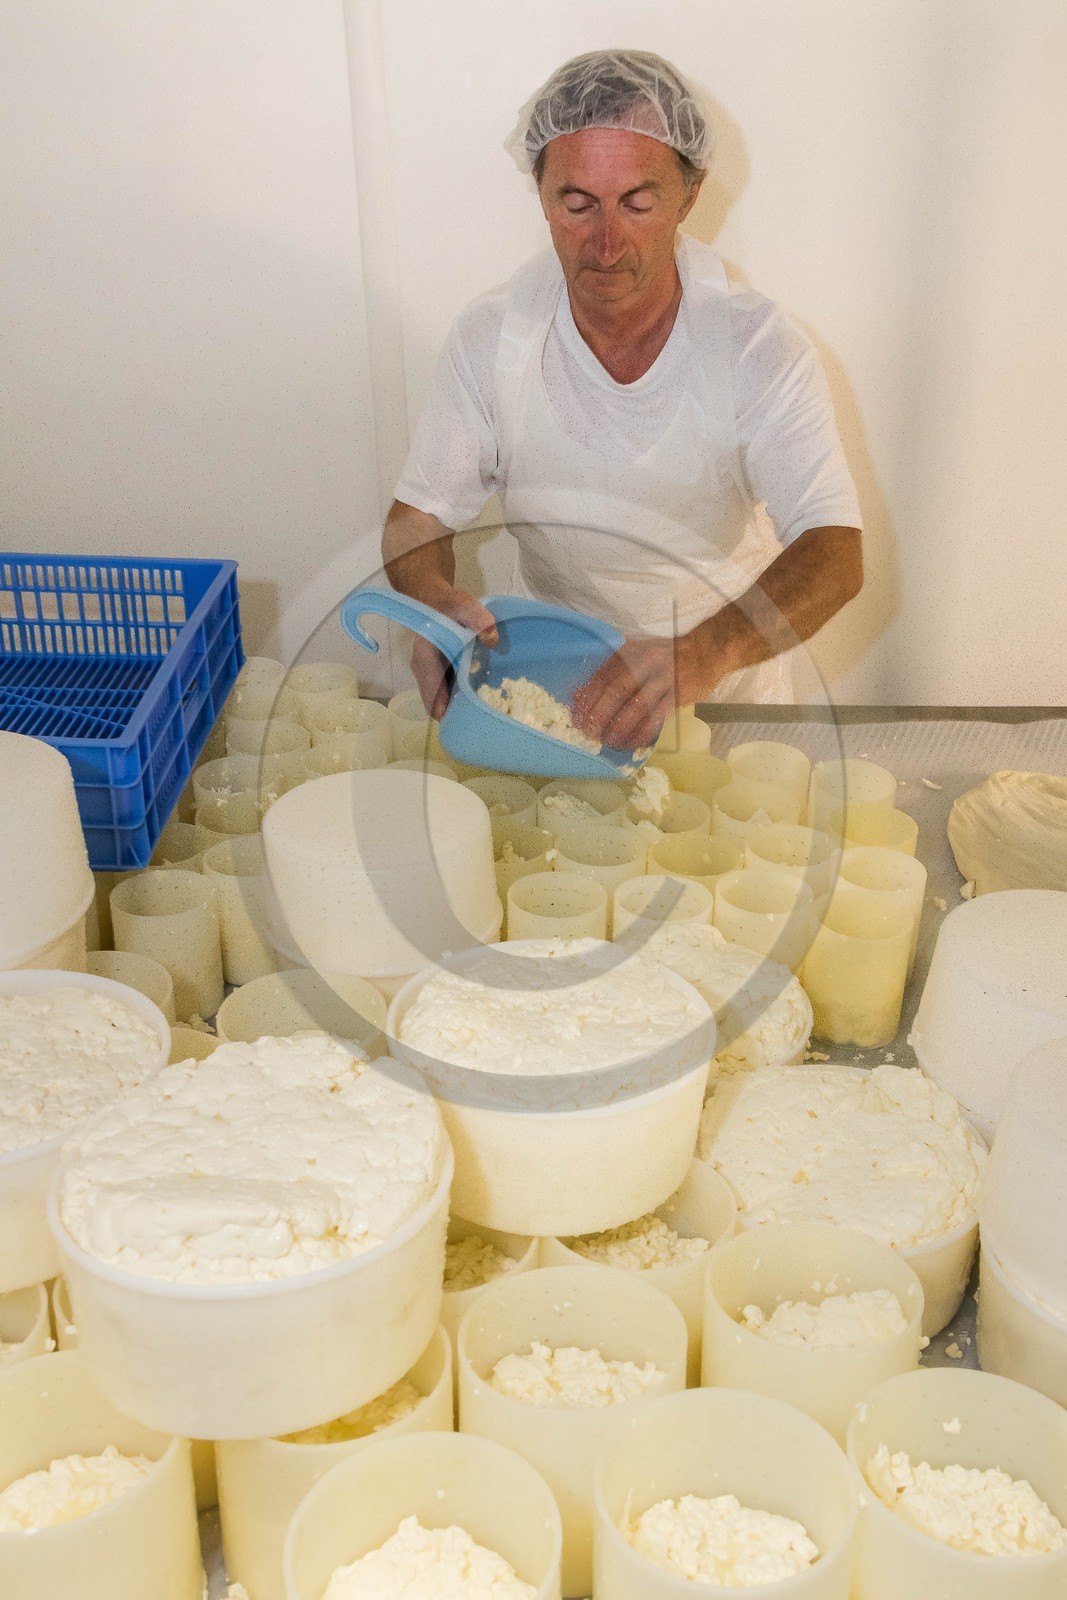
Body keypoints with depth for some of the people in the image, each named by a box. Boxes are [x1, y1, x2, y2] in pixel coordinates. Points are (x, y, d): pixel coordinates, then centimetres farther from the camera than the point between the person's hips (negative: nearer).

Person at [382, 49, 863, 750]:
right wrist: (434, 601, -29)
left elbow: (835, 555, -24)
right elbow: (418, 517, -3)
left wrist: (707, 651, -45)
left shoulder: (761, 347, -16)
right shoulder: (489, 340, -10)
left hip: (730, 683, 0)